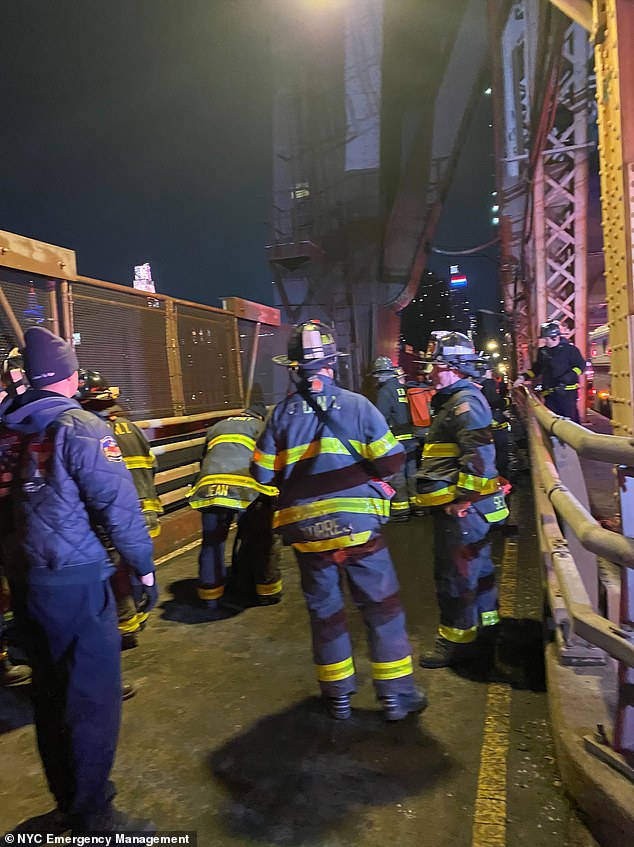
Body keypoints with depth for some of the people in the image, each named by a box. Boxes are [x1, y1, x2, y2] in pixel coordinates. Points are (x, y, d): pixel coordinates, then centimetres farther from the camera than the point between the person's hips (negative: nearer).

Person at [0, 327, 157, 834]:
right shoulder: (80, 427, -14)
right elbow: (118, 506, -19)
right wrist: (144, 567, -9)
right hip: (76, 582, -7)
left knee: (50, 693, 18)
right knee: (93, 697, 4)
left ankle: (67, 802, 35)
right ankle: (93, 816, 15)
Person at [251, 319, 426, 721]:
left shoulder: (281, 413, -1)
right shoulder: (357, 405, -6)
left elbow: (263, 473, 1)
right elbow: (390, 462, -7)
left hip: (307, 532, 2)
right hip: (358, 525, -2)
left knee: (325, 610, 16)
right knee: (382, 607, 11)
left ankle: (338, 696, 29)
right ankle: (398, 696, 20)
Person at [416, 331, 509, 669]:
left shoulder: (466, 401, -18)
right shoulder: (452, 400, 17)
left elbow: (479, 456, -26)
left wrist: (461, 499, -22)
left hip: (461, 506, -11)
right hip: (457, 504, 11)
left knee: (454, 573, 0)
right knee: (476, 565, 21)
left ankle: (457, 639, 13)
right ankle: (484, 625, 36)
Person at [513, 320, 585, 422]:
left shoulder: (569, 348, -1)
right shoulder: (543, 351, 15)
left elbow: (580, 365, -3)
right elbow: (536, 369, 24)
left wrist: (570, 376, -19)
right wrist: (523, 377, 10)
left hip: (567, 391, -5)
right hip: (550, 394, 5)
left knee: (570, 420, -5)